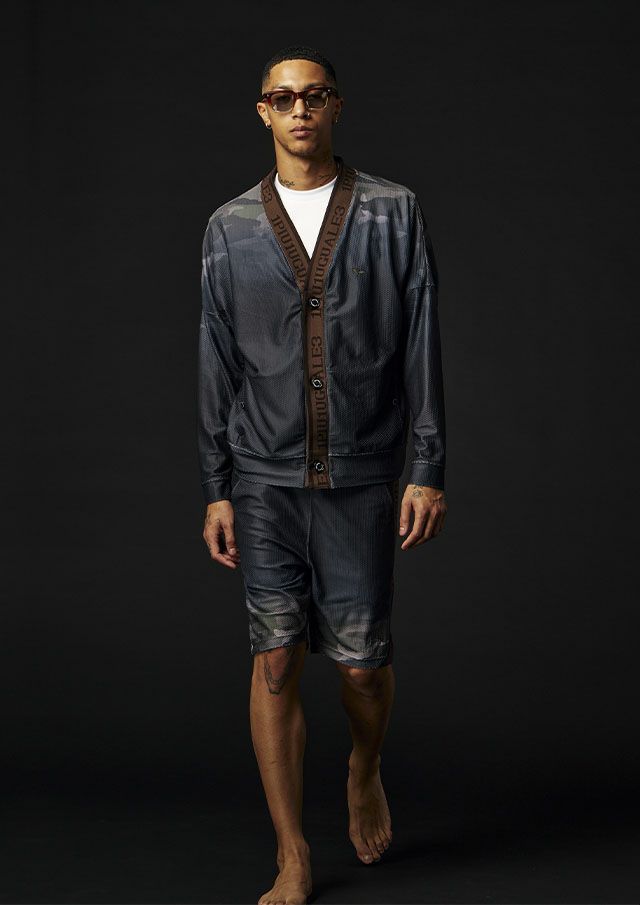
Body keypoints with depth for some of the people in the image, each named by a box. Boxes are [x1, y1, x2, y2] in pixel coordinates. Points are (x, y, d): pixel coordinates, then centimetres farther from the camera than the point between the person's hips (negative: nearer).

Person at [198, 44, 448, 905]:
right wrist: (216, 488, 4)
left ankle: (365, 773, 37)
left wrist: (431, 470, -5)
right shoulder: (231, 228, 6)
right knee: (277, 660, 0)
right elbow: (217, 366, 7)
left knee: (362, 661, 3)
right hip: (266, 479, 1)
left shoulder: (393, 213, 2)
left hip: (361, 476, -1)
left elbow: (422, 348, 0)